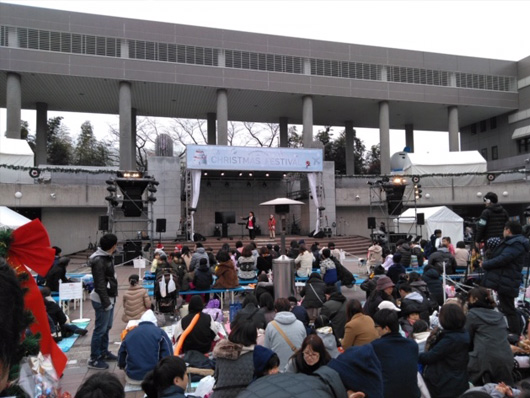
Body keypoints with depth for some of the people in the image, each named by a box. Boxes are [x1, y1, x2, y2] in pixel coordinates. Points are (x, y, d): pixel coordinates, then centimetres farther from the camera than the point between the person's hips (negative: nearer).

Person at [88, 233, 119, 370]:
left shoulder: (107, 257, 9)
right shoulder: (99, 261, -21)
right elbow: (100, 285, -23)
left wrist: (110, 299, 16)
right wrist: (106, 302, -20)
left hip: (109, 297, 10)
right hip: (102, 300, -10)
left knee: (107, 327, 19)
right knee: (100, 329, 0)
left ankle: (104, 352, 32)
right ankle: (94, 359, 11)